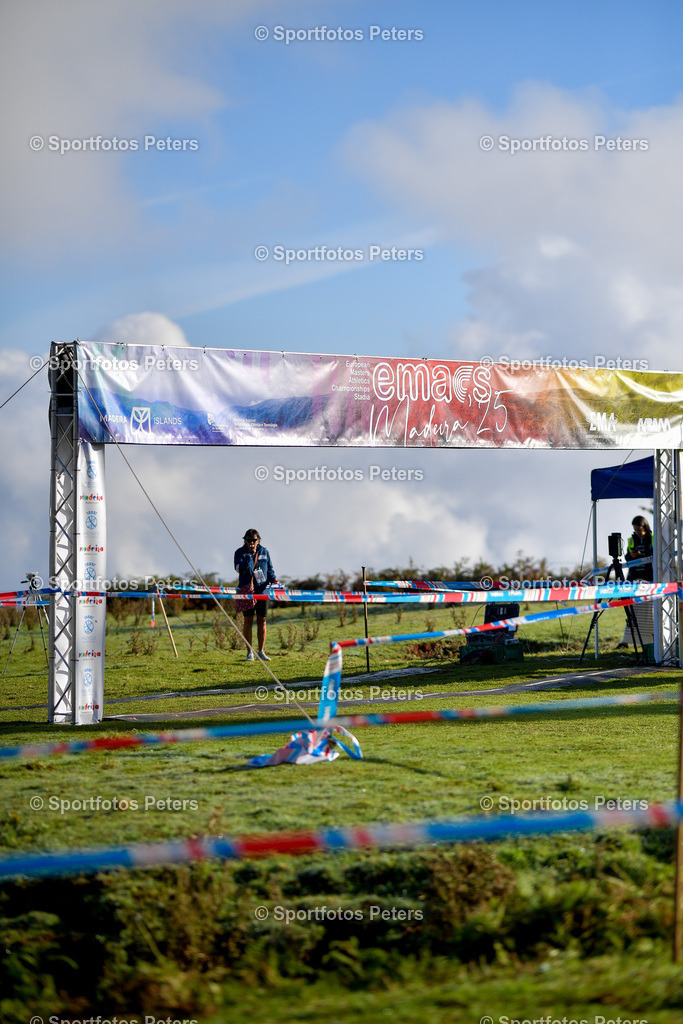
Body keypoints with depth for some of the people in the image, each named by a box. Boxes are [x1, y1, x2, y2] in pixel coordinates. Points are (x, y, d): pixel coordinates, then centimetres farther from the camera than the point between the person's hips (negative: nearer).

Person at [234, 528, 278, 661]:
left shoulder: (264, 552, 10)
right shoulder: (240, 552, 1)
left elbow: (270, 568, 17)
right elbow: (239, 569, -13)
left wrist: (273, 579, 0)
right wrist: (249, 556, -18)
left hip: (262, 589, 2)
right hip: (247, 590, -2)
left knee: (262, 621, 4)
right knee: (248, 621, 1)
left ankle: (261, 651, 11)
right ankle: (250, 652, 8)